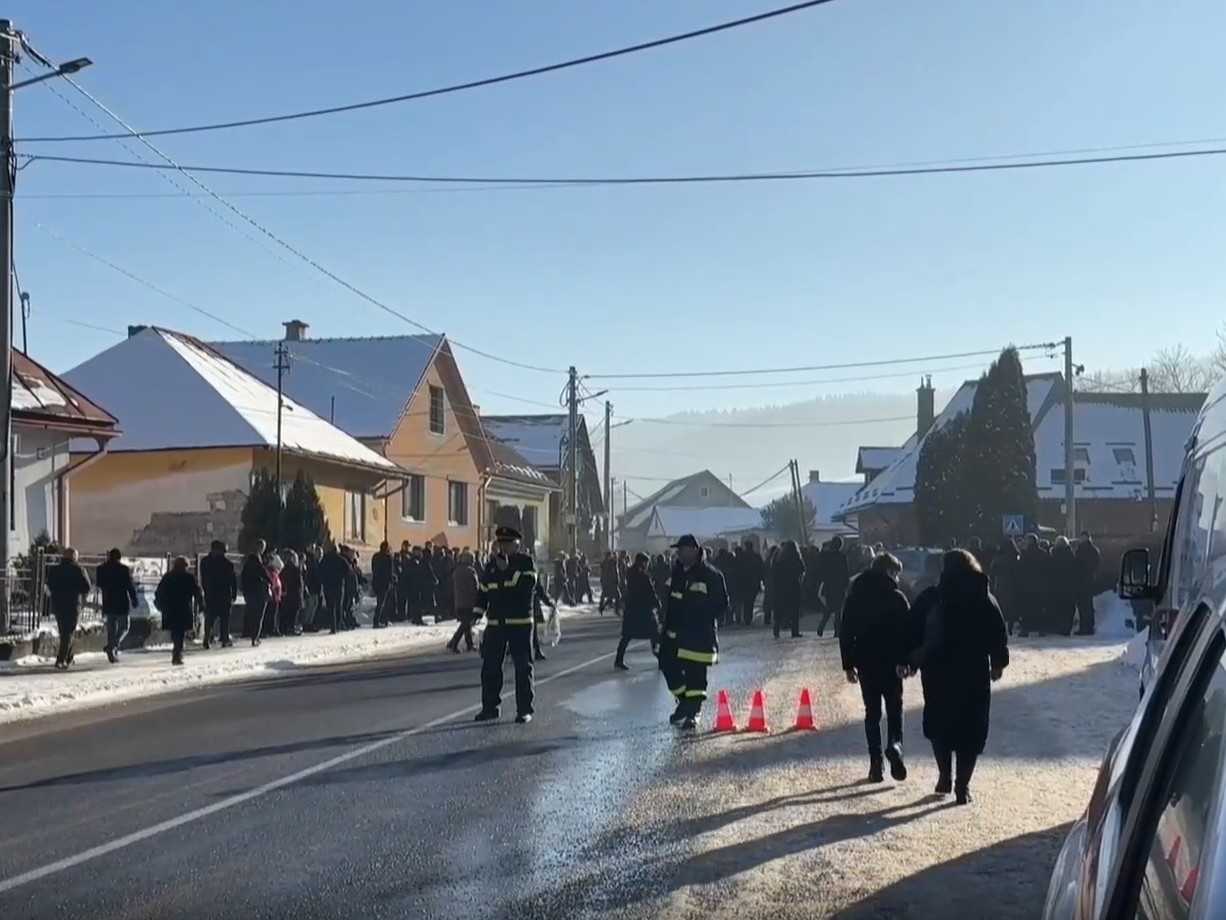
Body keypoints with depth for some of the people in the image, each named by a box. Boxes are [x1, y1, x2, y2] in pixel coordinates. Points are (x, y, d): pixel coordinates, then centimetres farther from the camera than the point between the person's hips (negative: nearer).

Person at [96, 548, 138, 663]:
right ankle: (111, 646, -15)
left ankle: (113, 654, 8)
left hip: (108, 604, 4)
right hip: (122, 604, -4)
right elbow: (130, 586, -10)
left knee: (111, 629, 12)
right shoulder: (124, 569, -12)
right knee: (123, 628, 8)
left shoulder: (101, 569, 0)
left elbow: (99, 584, 12)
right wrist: (135, 600, 2)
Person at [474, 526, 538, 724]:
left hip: (520, 622, -4)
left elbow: (528, 585, -17)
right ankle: (489, 707, 14)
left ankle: (525, 709, 7)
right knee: (490, 666, 5)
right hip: (494, 623, 4)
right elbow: (483, 591, 16)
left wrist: (507, 570, -20)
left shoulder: (525, 561, -2)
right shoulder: (491, 565, 12)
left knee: (523, 667, 0)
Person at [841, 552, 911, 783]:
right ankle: (894, 744, -20)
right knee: (894, 708, 8)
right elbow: (907, 631, -10)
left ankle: (875, 764, 4)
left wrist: (848, 664, 10)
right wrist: (907, 660, -7)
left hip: (865, 662, 3)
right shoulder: (896, 598, -5)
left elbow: (845, 633, 6)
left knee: (872, 712, 9)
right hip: (891, 662, -3)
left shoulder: (854, 597, 6)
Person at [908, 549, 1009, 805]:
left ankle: (946, 776, 12)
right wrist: (998, 663, 15)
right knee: (972, 727, 7)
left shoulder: (929, 599, -3)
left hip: (937, 671, 0)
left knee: (938, 724, 17)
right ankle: (962, 784, 3)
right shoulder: (984, 599, 1)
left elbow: (913, 633, -4)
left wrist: (912, 659, 6)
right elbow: (999, 636, 3)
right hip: (975, 672, 1)